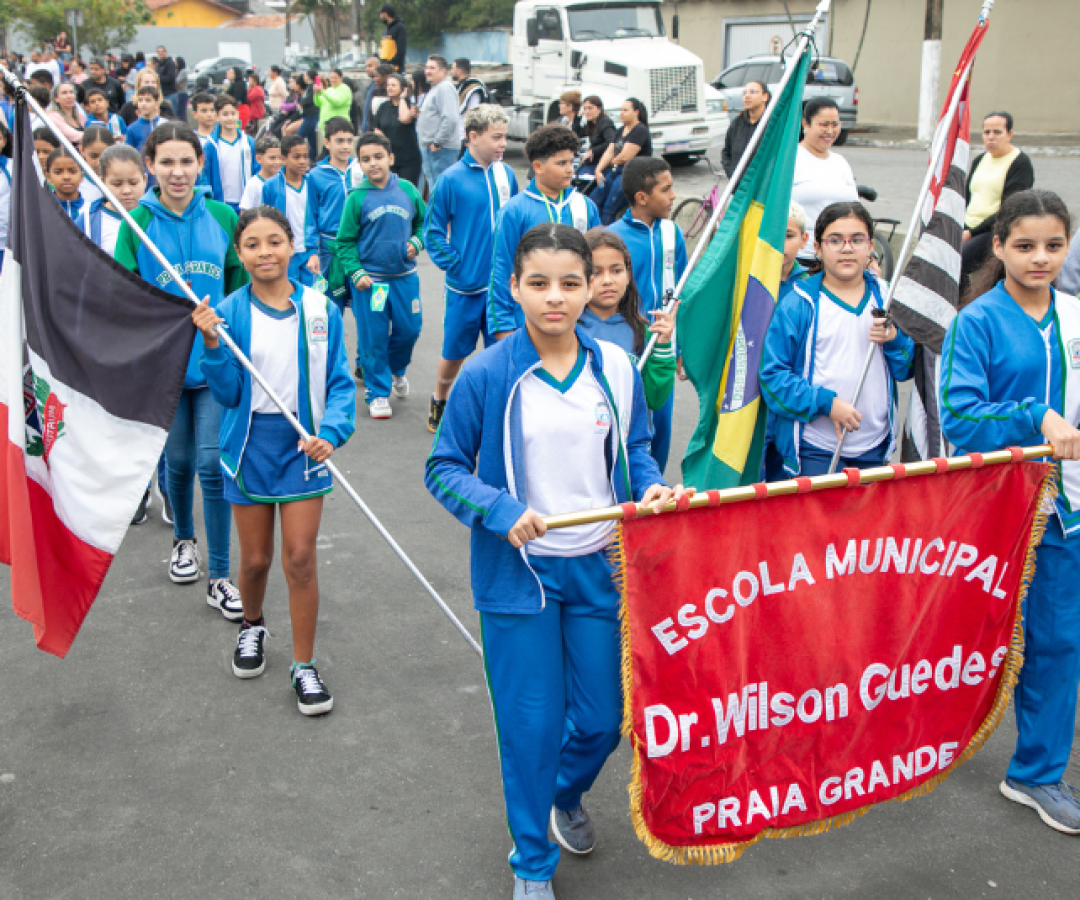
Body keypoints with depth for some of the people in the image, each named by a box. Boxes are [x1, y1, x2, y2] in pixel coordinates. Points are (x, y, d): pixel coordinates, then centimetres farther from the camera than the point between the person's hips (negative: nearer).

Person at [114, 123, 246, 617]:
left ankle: (219, 578, 6)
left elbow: (241, 285, 7)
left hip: (216, 360, 0)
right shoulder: (137, 223, -5)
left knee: (213, 464, -4)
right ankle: (183, 539, 42)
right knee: (178, 460, 14)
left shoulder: (222, 217, -2)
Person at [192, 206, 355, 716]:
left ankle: (304, 665, 14)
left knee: (300, 558, -1)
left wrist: (331, 431, -17)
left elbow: (338, 382, -1)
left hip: (303, 444, -1)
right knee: (255, 558, 12)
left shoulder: (320, 309, -5)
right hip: (250, 444, 1)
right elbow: (227, 393, -7)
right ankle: (252, 626, 43)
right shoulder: (228, 314, -5)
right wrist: (213, 345, -22)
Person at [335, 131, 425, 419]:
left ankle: (396, 369, 39)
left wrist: (416, 242, -2)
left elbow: (423, 222, 16)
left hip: (405, 276, 3)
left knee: (409, 328, 8)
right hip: (369, 279, -2)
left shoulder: (407, 190, 1)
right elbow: (345, 242, -2)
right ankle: (378, 393, 17)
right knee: (374, 337, 2)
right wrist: (355, 273, -12)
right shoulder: (357, 197, -5)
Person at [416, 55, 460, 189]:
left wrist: (437, 143, -21)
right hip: (430, 148, 11)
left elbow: (450, 119, -24)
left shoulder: (444, 88, -13)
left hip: (441, 149, -11)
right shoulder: (435, 88, 21)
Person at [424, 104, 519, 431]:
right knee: (455, 352, 11)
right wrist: (454, 264, -11)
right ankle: (439, 402, 35)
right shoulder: (452, 179, -9)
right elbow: (433, 230, -4)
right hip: (466, 285, -3)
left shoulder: (506, 174, 2)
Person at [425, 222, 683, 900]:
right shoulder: (486, 376, -11)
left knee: (603, 718, 12)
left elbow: (635, 449, 13)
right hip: (518, 573, -3)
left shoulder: (615, 367, -1)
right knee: (530, 724, 5)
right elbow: (444, 469, -5)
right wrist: (502, 511, -20)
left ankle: (568, 795, 48)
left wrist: (652, 486, -8)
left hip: (600, 568, 3)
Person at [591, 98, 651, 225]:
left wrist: (613, 162, 3)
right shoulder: (622, 130, 19)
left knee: (608, 210, -20)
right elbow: (609, 151, 12)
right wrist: (598, 170, -3)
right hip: (616, 171, 9)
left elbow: (625, 157, -17)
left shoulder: (640, 130, -10)